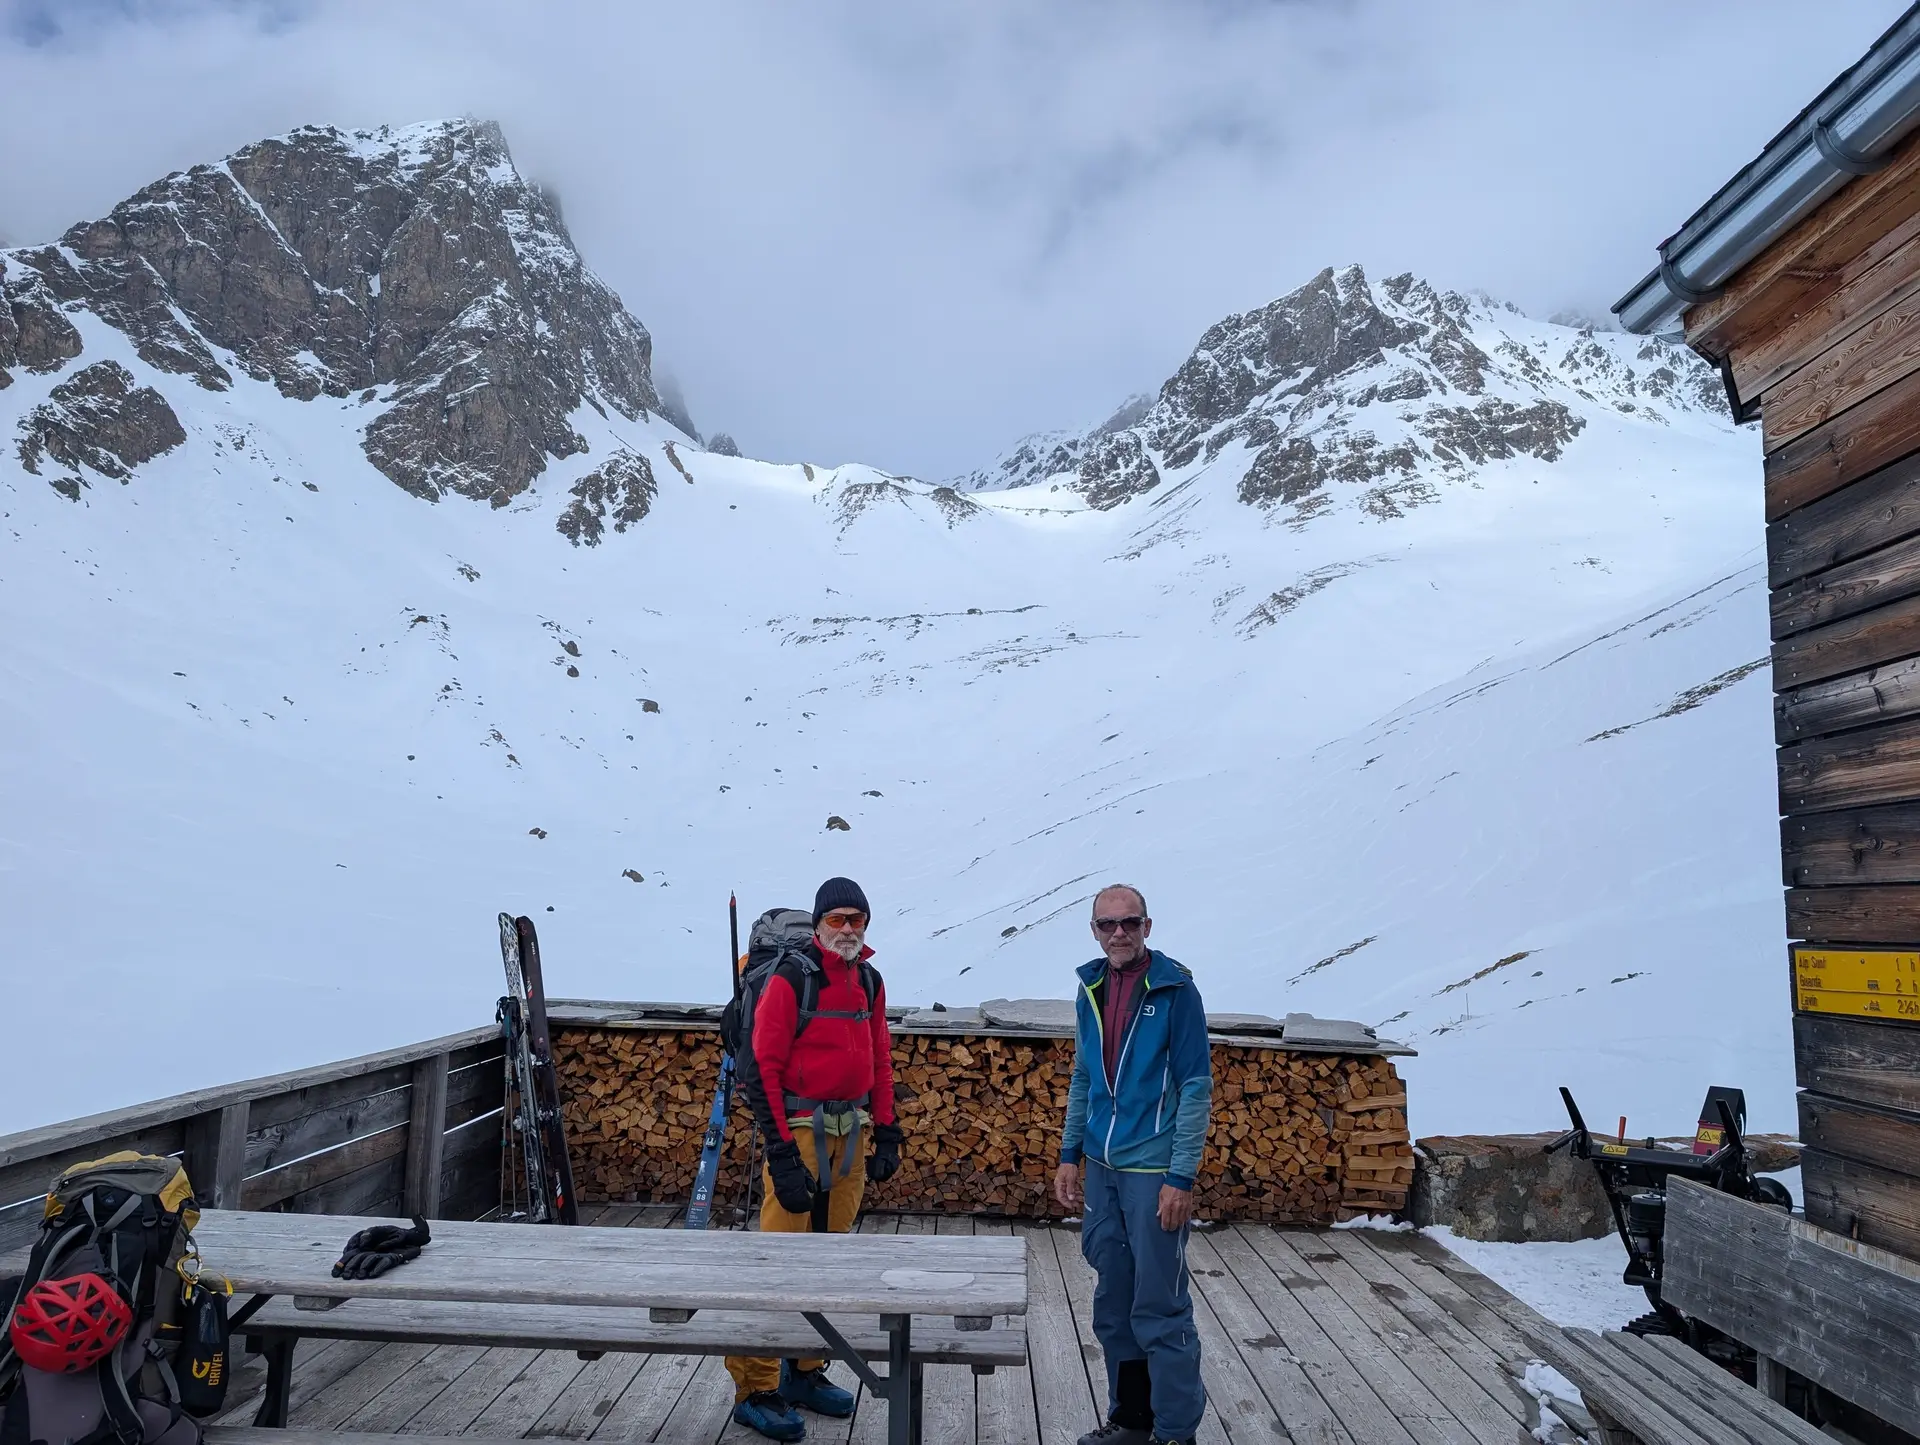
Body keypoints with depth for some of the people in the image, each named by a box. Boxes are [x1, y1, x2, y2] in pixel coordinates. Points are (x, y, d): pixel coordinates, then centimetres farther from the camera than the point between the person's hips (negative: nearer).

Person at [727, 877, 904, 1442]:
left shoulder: (869, 981, 8)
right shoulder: (791, 979, -13)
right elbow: (762, 1069, -14)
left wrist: (886, 1131, 12)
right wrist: (781, 1153, -17)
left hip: (852, 1133, 7)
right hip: (801, 1130, -7)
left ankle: (805, 1371, 30)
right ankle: (755, 1388, 9)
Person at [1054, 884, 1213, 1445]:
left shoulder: (1175, 990, -11)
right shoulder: (1090, 989, 6)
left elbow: (1196, 1087, -11)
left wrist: (1182, 1177, -15)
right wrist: (1070, 1155, 11)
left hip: (1153, 1170, -6)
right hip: (1102, 1168, 6)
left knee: (1160, 1309, 1)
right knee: (1113, 1304, 15)